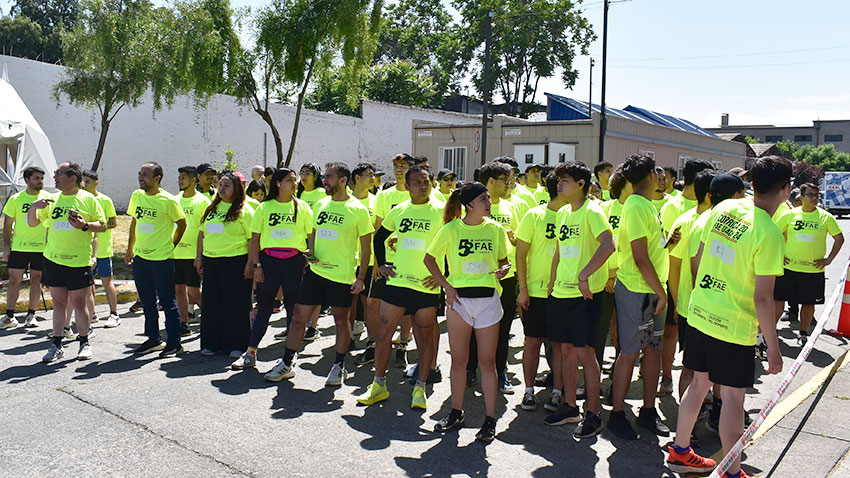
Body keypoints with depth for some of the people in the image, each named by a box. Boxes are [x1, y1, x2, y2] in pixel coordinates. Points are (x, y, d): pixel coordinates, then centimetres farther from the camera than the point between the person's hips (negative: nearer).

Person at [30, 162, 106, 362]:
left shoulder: (88, 199, 0)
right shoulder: (52, 200, 11)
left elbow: (103, 225, -1)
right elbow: (32, 223, 15)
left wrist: (84, 225, -19)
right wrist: (33, 207, -4)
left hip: (79, 261, -4)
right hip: (53, 259, 4)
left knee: (79, 303, 2)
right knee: (58, 303, 8)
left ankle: (84, 343, 15)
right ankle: (56, 345, 16)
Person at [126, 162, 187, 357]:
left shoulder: (168, 201, -12)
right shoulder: (137, 196, 6)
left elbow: (181, 224, -1)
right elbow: (134, 222, 17)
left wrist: (171, 246, 1)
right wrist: (130, 249, 18)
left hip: (162, 258, -6)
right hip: (140, 257, 6)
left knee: (168, 301, -1)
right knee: (147, 302, 15)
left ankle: (174, 342, 8)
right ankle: (153, 339, 28)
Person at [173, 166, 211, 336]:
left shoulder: (202, 201, -4)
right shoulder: (175, 200, 13)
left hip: (193, 254, -6)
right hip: (175, 253, 6)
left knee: (193, 291, -6)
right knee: (179, 289, 9)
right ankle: (184, 325, 18)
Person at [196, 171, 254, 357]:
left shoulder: (243, 211, -6)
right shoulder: (212, 208, 14)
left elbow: (253, 238, -9)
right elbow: (202, 233, 20)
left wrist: (250, 263, -15)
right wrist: (199, 258, 14)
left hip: (235, 262, -6)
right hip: (210, 262, 7)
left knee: (235, 305, -1)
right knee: (210, 303, 10)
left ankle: (236, 345, 10)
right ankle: (212, 343, 22)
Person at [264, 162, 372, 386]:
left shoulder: (358, 210, -7)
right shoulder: (321, 204, 9)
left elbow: (366, 247, -4)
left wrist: (361, 278, -8)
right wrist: (310, 253, 2)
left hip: (342, 275, -5)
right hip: (315, 270, 5)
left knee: (341, 320, 8)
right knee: (298, 317, 6)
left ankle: (339, 366, 24)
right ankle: (287, 363, 20)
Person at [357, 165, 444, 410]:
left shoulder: (441, 211, -3)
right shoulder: (398, 210, 7)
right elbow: (379, 237, 21)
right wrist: (382, 264, 12)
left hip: (427, 285, -3)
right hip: (397, 281, 3)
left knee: (425, 336, 5)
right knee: (385, 332, 5)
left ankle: (420, 389, 17)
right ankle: (379, 385, 20)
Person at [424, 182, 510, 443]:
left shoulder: (495, 229, 5)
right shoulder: (451, 230, -2)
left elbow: (503, 260, 16)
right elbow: (429, 258, 7)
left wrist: (502, 270, -7)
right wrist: (446, 285, -3)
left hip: (488, 298, 1)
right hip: (459, 298, -1)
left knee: (487, 361, 2)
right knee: (458, 360, 8)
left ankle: (490, 419, 11)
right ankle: (456, 413, 23)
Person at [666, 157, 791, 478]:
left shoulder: (723, 209, 1)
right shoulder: (769, 234, -18)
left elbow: (697, 260, 10)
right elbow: (762, 298, -18)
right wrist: (773, 348, -9)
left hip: (699, 314, 7)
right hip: (734, 327, -7)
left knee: (700, 382, 19)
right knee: (733, 396, 6)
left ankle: (679, 452, 32)